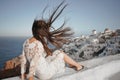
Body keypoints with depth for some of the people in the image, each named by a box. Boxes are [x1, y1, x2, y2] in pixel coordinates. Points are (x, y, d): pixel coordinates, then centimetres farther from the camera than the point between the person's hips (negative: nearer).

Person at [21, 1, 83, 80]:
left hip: (38, 73, 8)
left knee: (56, 53, 22)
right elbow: (33, 63, -29)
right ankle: (78, 65, 31)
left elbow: (23, 59, 0)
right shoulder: (38, 45, -30)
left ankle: (71, 64, 44)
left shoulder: (26, 42, -5)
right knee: (61, 54, 7)